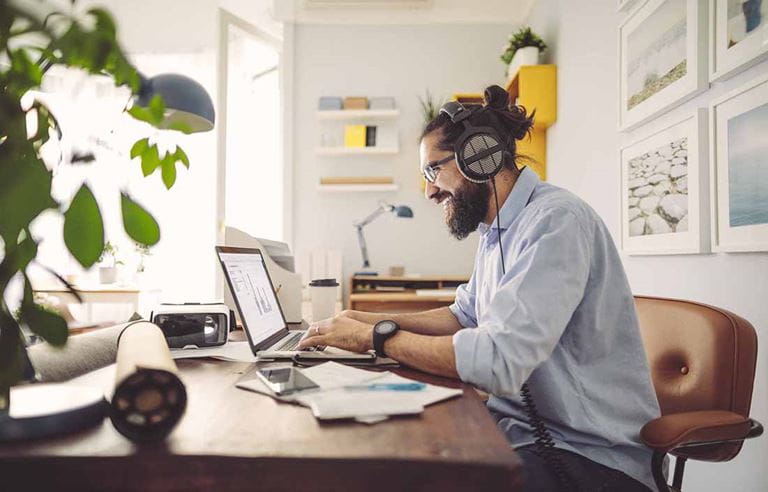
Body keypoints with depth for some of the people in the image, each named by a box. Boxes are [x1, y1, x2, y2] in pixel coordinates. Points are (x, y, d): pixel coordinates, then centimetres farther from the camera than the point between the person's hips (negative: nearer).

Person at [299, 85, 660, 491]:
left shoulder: (555, 221, -22)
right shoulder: (496, 230, 9)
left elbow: (498, 361, -30)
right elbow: (466, 317, 19)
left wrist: (378, 336, -19)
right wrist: (376, 319, 5)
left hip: (589, 455, -8)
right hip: (520, 427, 8)